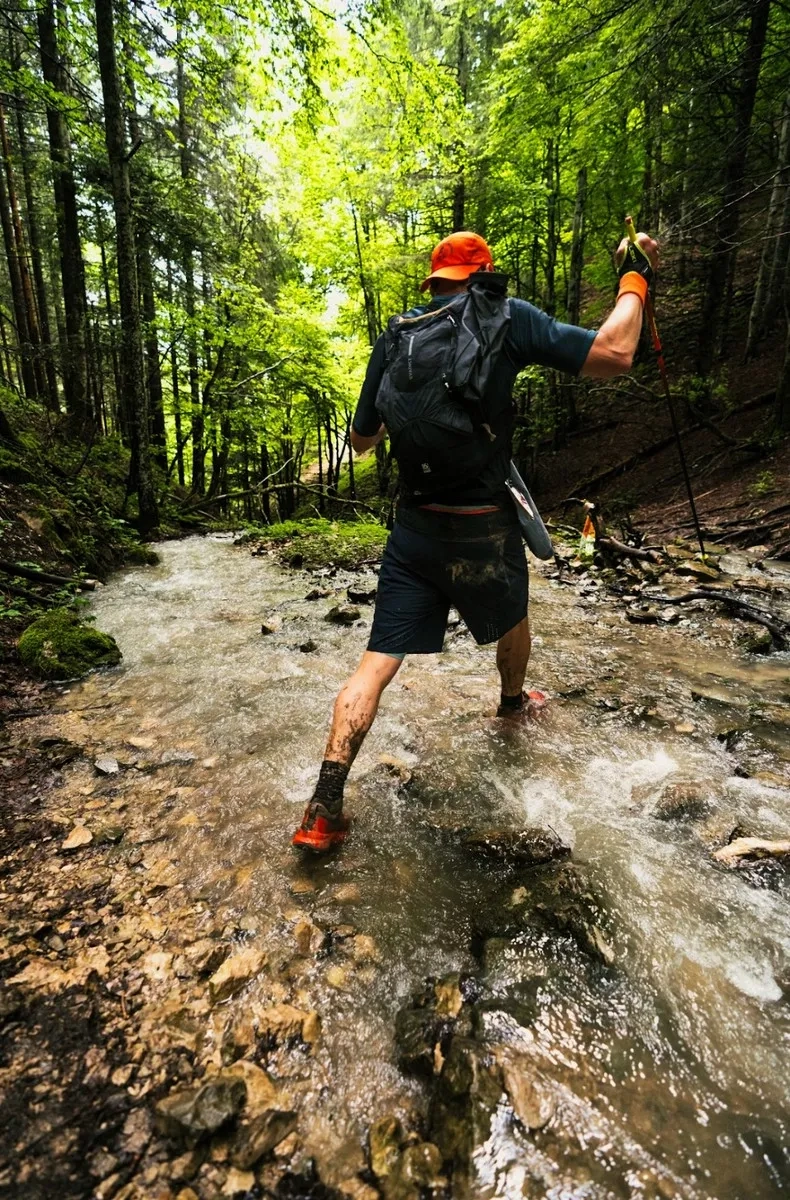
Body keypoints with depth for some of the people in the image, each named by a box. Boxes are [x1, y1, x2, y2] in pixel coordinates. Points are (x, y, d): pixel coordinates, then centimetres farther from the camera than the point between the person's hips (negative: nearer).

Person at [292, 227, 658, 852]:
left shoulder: (393, 338, 7)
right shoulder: (506, 318, -4)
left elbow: (361, 441, 14)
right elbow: (614, 354, -8)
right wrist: (635, 278, 9)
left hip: (412, 528, 3)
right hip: (483, 529, -2)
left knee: (378, 661, 4)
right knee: (512, 622, 28)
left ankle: (326, 806, 0)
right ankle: (513, 702, 56)